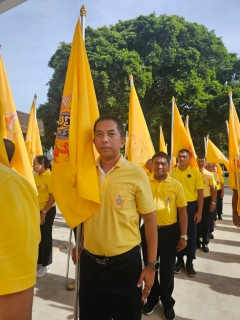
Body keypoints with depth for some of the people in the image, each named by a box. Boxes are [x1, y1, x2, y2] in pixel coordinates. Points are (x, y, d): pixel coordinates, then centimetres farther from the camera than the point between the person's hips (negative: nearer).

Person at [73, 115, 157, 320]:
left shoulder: (136, 173, -12)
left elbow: (150, 220, -8)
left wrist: (151, 265, -7)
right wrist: (79, 246, 14)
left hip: (125, 262, -3)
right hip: (90, 261, 4)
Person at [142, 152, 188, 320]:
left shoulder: (176, 185, -5)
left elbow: (182, 211, -1)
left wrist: (183, 235, -3)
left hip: (169, 231, -1)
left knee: (167, 269, 13)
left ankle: (167, 302, 35)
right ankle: (152, 298, 39)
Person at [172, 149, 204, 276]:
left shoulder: (195, 172, -3)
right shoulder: (172, 172, 0)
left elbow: (200, 193, -2)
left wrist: (199, 211, -6)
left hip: (191, 206, -1)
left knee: (191, 235, 8)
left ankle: (189, 262, 25)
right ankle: (179, 260, 29)